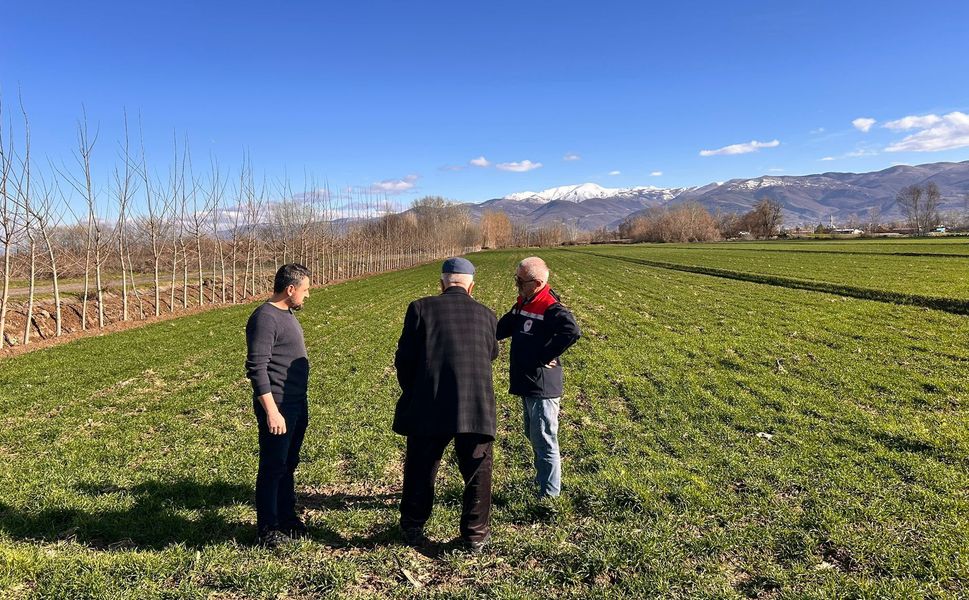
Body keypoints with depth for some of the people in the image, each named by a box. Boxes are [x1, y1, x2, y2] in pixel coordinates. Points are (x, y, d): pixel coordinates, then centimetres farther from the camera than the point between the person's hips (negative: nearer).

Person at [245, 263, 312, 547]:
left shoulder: (286, 314, 13)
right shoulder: (264, 318, -17)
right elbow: (256, 368, -21)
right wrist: (271, 412, -23)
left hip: (297, 406, 9)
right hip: (278, 408, -9)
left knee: (288, 464, 18)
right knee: (273, 468, 2)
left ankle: (287, 518, 32)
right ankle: (268, 530, 14)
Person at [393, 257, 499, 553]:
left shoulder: (421, 308, 0)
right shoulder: (486, 314, 7)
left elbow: (404, 359, -1)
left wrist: (411, 392, 16)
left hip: (428, 407, 0)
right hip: (477, 407, 1)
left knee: (420, 471, 16)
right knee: (477, 473, 14)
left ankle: (413, 529, 31)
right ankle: (476, 534, 21)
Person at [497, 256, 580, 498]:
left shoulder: (551, 308, -20)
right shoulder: (523, 304, 10)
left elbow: (572, 332, -35)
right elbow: (503, 328, 21)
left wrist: (544, 357, -26)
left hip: (542, 387, -10)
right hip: (526, 385, 10)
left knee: (544, 442, 1)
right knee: (533, 436, 23)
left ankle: (549, 496, 14)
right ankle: (541, 481, 41)